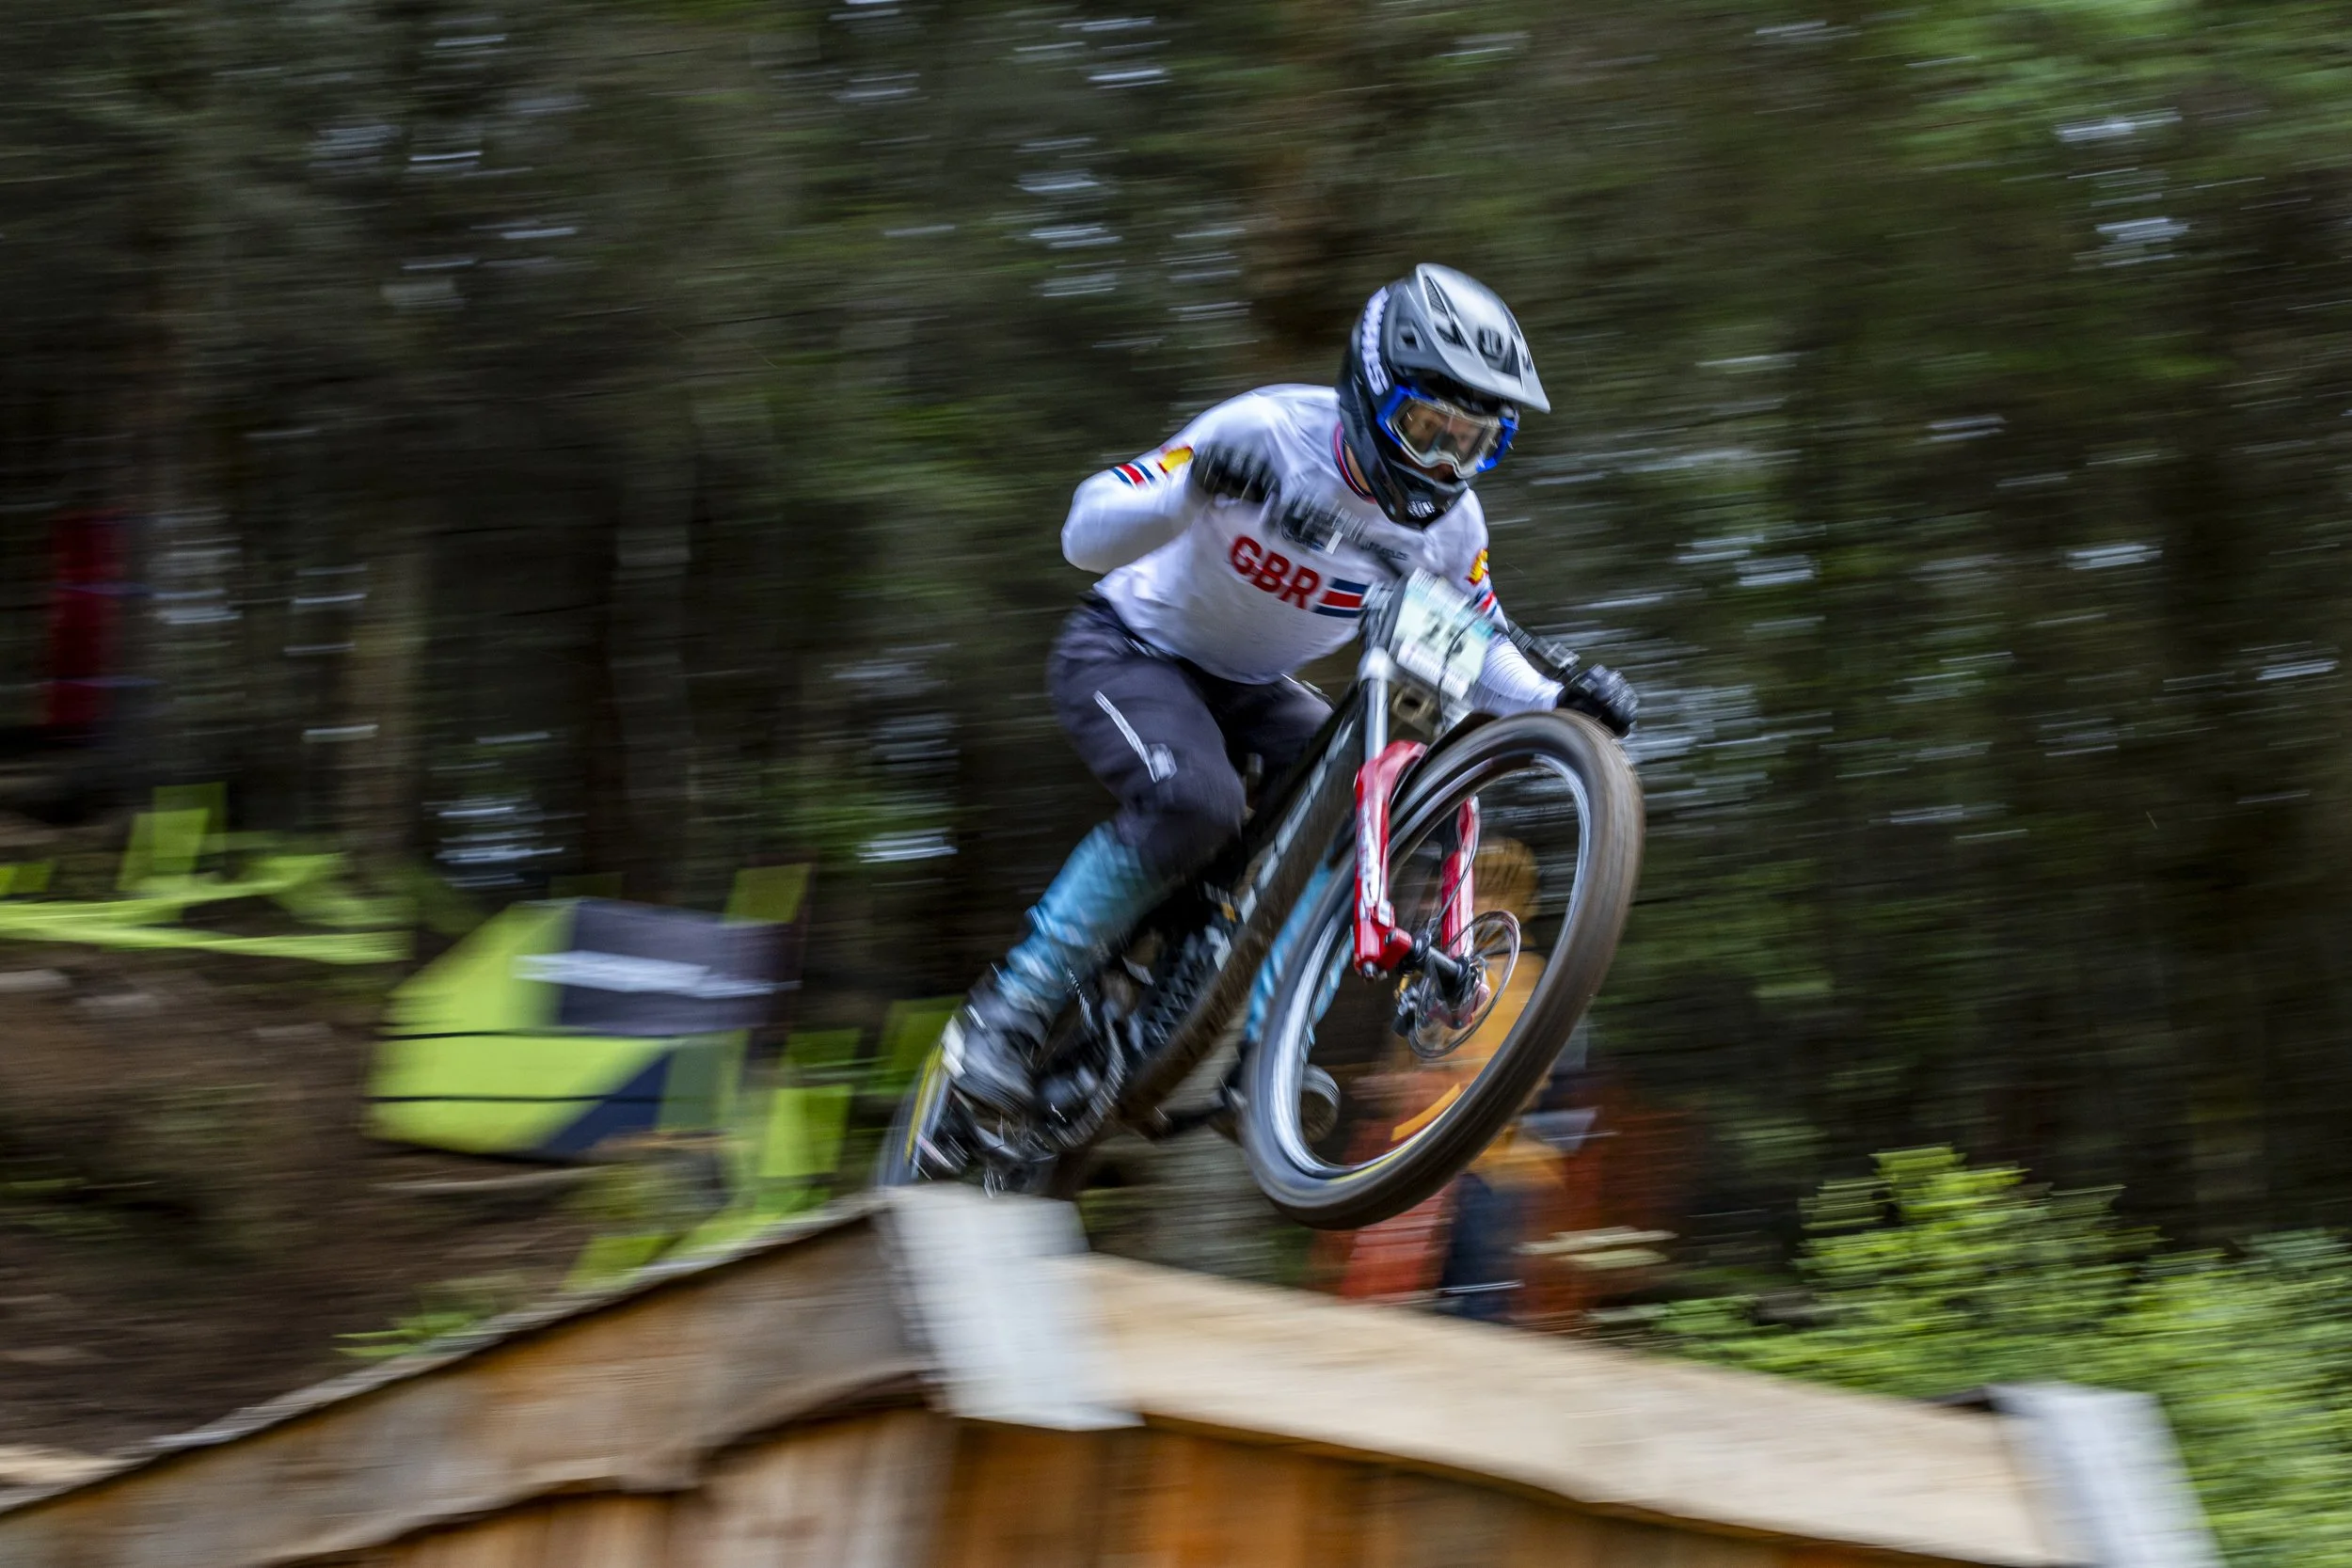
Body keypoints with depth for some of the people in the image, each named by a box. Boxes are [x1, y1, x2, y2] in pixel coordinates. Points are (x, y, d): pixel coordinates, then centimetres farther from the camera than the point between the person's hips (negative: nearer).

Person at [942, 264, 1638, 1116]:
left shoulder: (1448, 523, -11)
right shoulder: (1269, 432, -28)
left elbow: (1478, 649, 4)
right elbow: (1087, 534, -31)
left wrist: (1560, 700, -19)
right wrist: (1195, 485, -51)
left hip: (1250, 690, 6)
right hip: (1127, 654, -6)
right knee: (1194, 802, -34)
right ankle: (1006, 1012, -25)